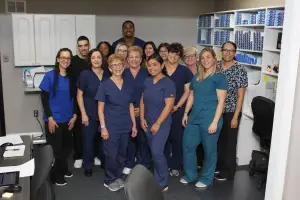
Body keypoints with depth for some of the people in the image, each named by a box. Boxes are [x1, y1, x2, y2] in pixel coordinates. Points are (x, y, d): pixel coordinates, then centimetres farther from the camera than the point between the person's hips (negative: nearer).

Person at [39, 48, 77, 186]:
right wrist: (50, 118, -14)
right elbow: (44, 99, -9)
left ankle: (63, 169, 37)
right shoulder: (50, 76, -9)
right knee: (55, 149, 4)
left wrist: (74, 115, 2)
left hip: (68, 119, 4)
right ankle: (56, 175, 23)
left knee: (67, 146, 14)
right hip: (54, 119, -4)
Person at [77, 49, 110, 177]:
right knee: (88, 140, 4)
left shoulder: (107, 75, 3)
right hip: (90, 114, -3)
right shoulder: (85, 74, -6)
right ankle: (88, 166, 21)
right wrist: (83, 114, -11)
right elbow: (79, 95, -6)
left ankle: (104, 162, 32)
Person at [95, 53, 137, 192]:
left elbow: (131, 106, 11)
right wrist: (103, 127, -13)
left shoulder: (128, 85, 6)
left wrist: (134, 124, 8)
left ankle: (117, 177, 31)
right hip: (111, 126, -4)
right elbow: (100, 108, -7)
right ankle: (109, 180, 21)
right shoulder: (104, 85, -6)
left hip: (125, 126, 4)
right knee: (111, 154, 2)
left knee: (122, 154, 13)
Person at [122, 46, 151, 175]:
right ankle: (129, 164, 23)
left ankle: (143, 166, 17)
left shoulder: (147, 74, 1)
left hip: (142, 112, -1)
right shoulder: (123, 74, 6)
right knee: (129, 138, 7)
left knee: (142, 139, 3)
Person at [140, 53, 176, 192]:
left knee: (157, 152, -9)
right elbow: (142, 100, 12)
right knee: (153, 152, 12)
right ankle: (156, 179, 25)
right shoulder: (147, 82, 7)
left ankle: (162, 183, 7)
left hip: (162, 123, -6)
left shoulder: (168, 83, -12)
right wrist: (142, 118, 1)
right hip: (148, 123, 6)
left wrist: (158, 123, -16)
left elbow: (169, 105, -17)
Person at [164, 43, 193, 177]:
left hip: (178, 110, -1)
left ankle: (175, 166, 18)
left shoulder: (185, 71, 1)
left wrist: (177, 106, -10)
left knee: (177, 138, 5)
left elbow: (187, 92, 0)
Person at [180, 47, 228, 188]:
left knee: (209, 149, 7)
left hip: (209, 120, -6)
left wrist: (215, 122, -17)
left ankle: (206, 178, 25)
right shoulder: (196, 77, 14)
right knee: (187, 146, 11)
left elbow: (221, 101, -11)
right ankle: (190, 175, 30)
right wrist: (186, 114, 14)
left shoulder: (219, 77, -6)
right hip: (194, 118, 7)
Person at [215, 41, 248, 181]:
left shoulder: (240, 70, -9)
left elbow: (240, 96, -9)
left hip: (231, 112, -4)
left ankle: (228, 172, 22)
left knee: (229, 142, 7)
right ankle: (218, 166, 33)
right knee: (217, 140, 13)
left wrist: (235, 117, -13)